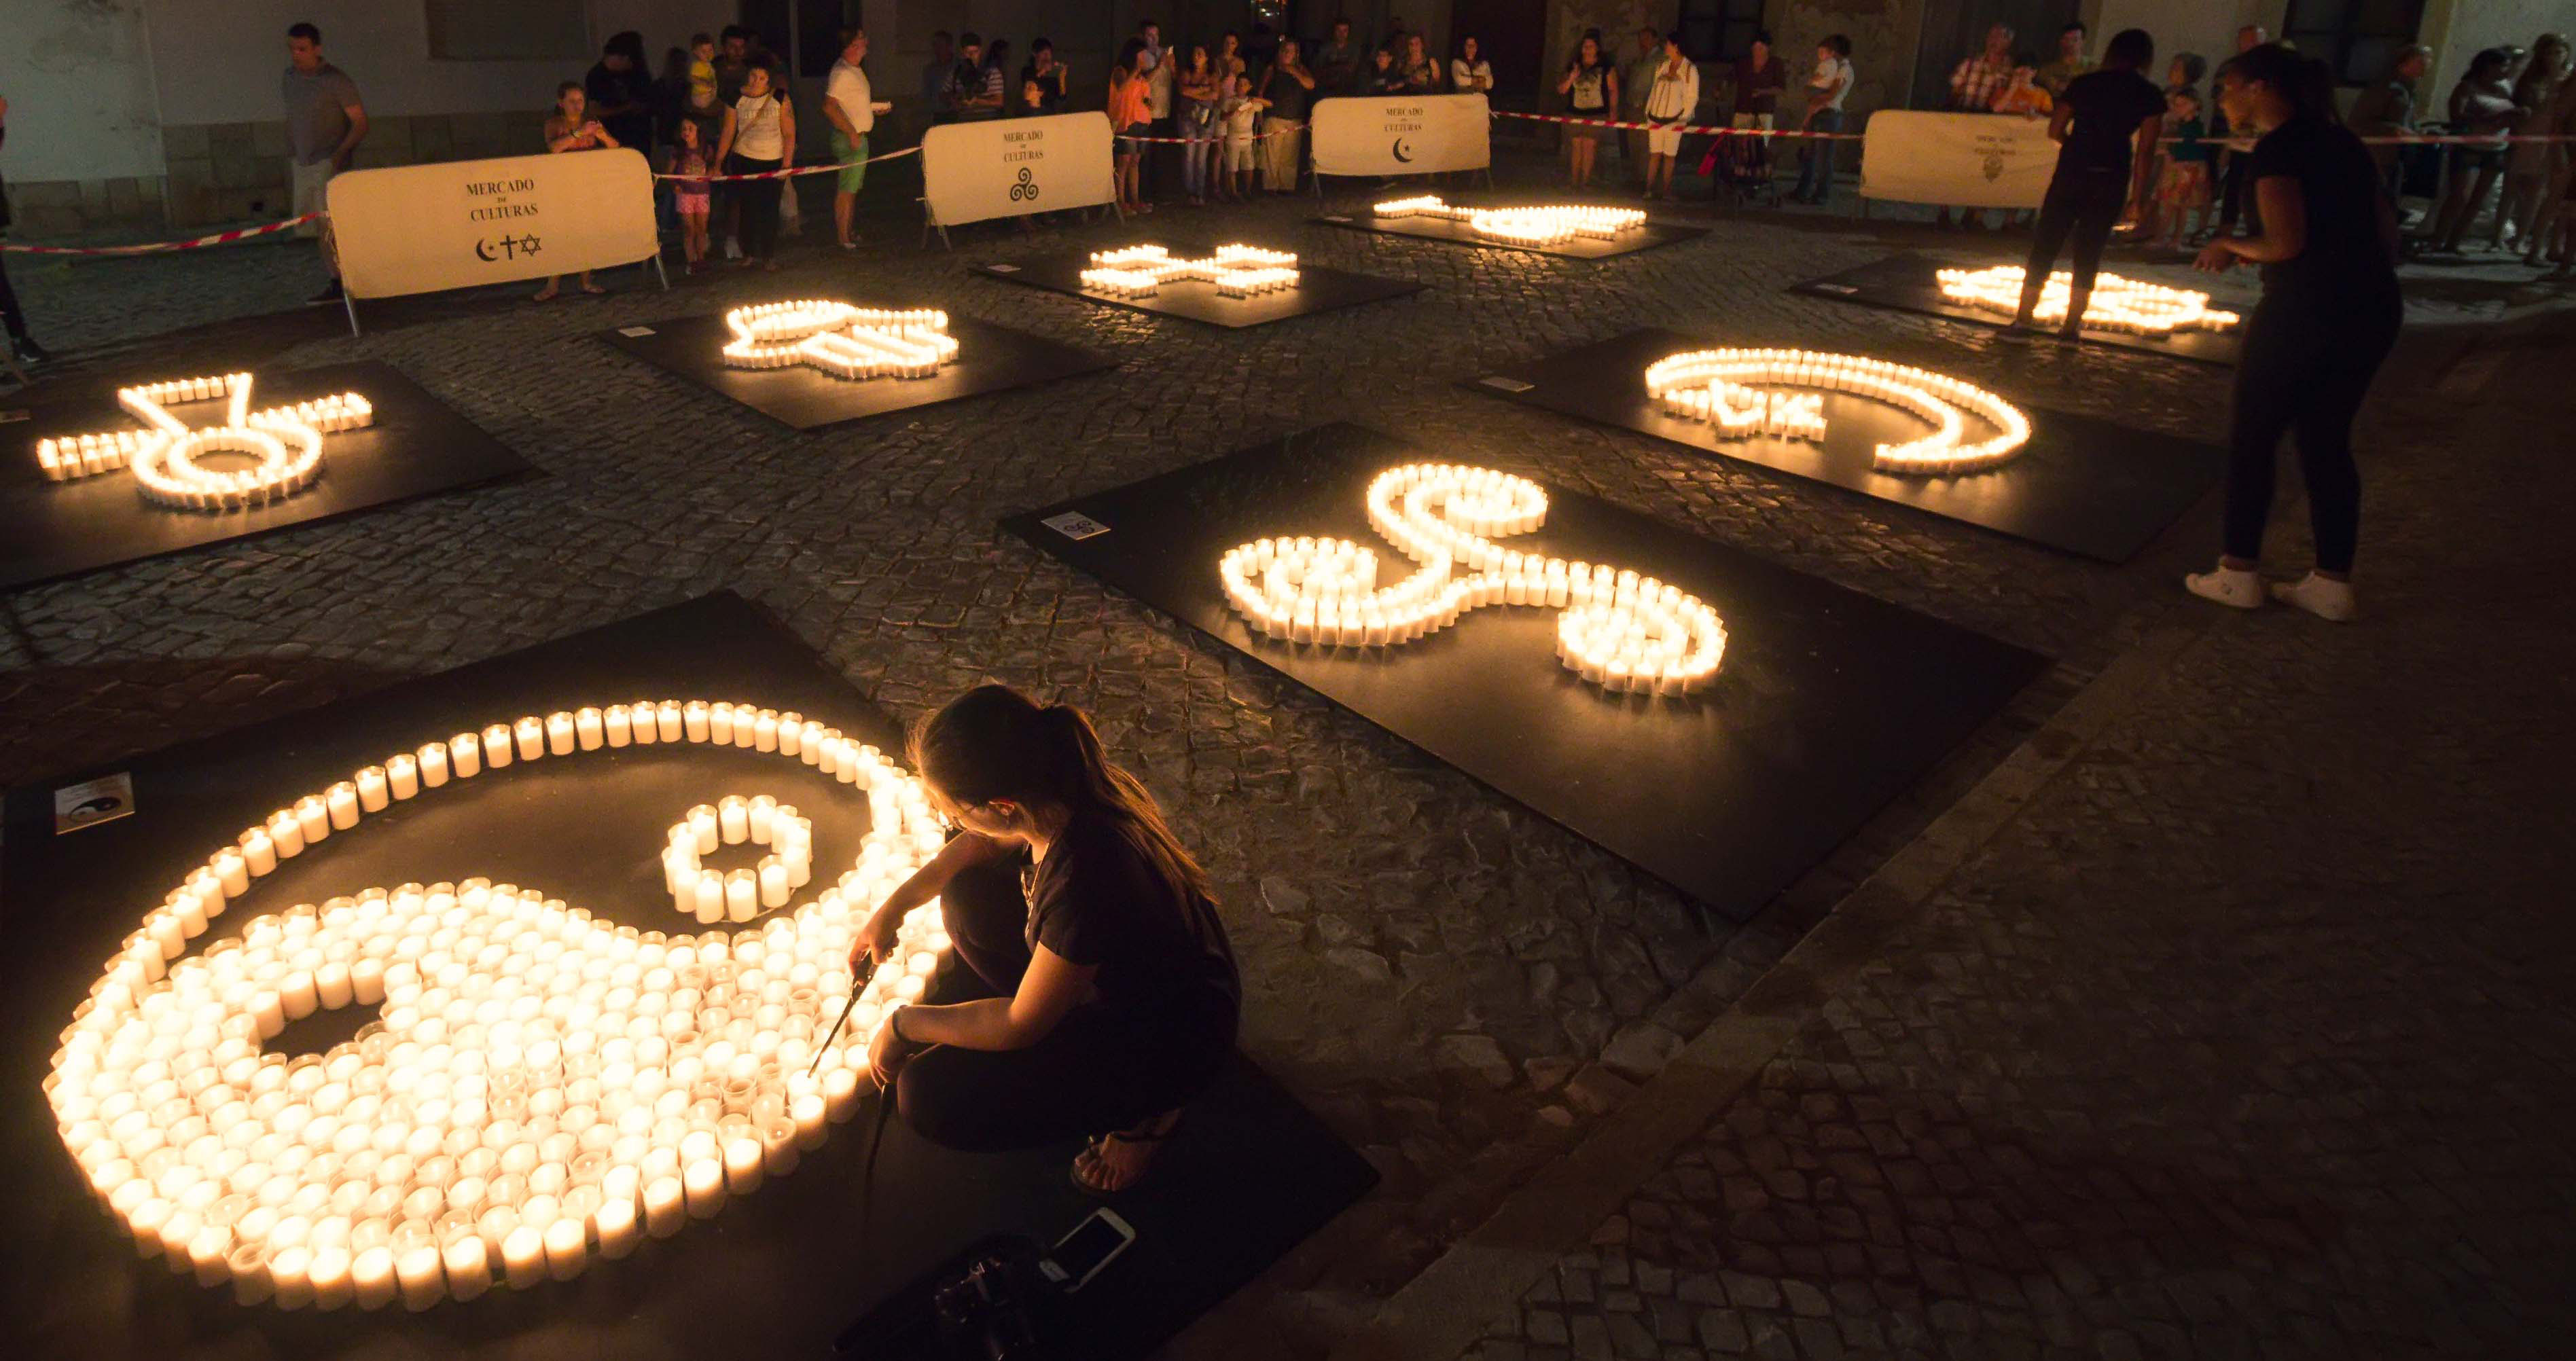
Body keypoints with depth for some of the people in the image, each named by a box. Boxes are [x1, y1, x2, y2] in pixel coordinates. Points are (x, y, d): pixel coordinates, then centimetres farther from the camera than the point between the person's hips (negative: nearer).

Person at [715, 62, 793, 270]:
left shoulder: (780, 99, 0)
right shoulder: (737, 101, 2)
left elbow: (789, 134, -1)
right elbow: (727, 133, 4)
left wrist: (787, 163, -8)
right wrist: (718, 163, 0)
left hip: (774, 162, -1)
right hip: (744, 161, 1)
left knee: (770, 210, 0)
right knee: (748, 209, 2)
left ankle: (769, 256, 10)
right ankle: (749, 254, 13)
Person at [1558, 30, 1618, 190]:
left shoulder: (1606, 67, 2)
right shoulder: (1573, 67, 10)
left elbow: (1613, 91, 2)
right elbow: (1561, 90, 9)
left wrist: (1612, 111, -6)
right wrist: (1571, 78, -8)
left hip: (1596, 114, -3)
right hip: (1575, 114, 3)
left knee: (1589, 147, -4)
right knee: (1576, 147, 4)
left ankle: (1585, 181, 3)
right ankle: (1573, 181, 12)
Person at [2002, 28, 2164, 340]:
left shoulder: (2084, 83, 6)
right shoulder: (2150, 94, 2)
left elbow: (2055, 131, 4)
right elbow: (2146, 149, -4)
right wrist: (2138, 192, 1)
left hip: (2072, 172, 0)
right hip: (2112, 177, 0)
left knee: (2045, 245, 5)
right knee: (2089, 252, 8)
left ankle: (2023, 317, 3)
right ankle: (2072, 323, 10)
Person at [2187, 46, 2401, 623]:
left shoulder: (2277, 150, -9)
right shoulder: (2341, 141, 16)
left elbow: (2286, 243, -18)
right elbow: (2385, 225, 17)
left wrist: (2232, 244, 0)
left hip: (2308, 310, -8)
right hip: (2373, 307, 8)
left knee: (2252, 439, 5)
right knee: (2327, 442, 13)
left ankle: (2239, 574, 10)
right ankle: (2332, 584, 15)